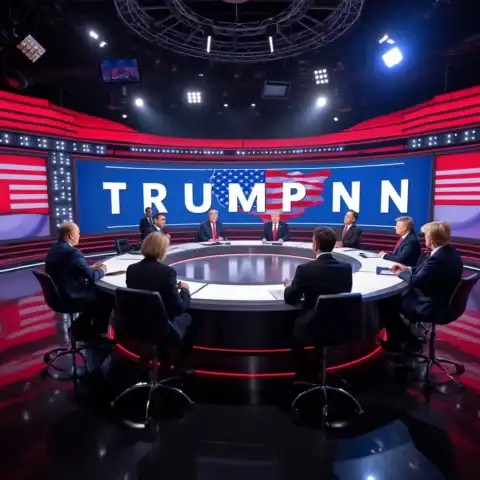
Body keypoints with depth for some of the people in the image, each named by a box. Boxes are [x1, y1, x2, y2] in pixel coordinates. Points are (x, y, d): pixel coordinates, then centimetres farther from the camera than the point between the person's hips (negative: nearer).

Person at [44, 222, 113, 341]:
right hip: (72, 298, -9)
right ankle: (95, 335, 21)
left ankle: (80, 328, 26)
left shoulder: (53, 249, 5)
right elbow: (92, 277, -21)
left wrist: (90, 268, 10)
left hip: (59, 295, 9)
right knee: (108, 298, 7)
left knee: (97, 293, 22)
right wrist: (102, 270, -2)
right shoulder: (72, 252, -24)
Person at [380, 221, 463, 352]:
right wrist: (407, 269, 6)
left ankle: (409, 343, 18)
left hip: (431, 307, -10)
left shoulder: (438, 258, -30)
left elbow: (415, 281, -24)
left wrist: (401, 273, -6)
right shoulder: (450, 252, 2)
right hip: (442, 301, 10)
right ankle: (397, 341, 26)